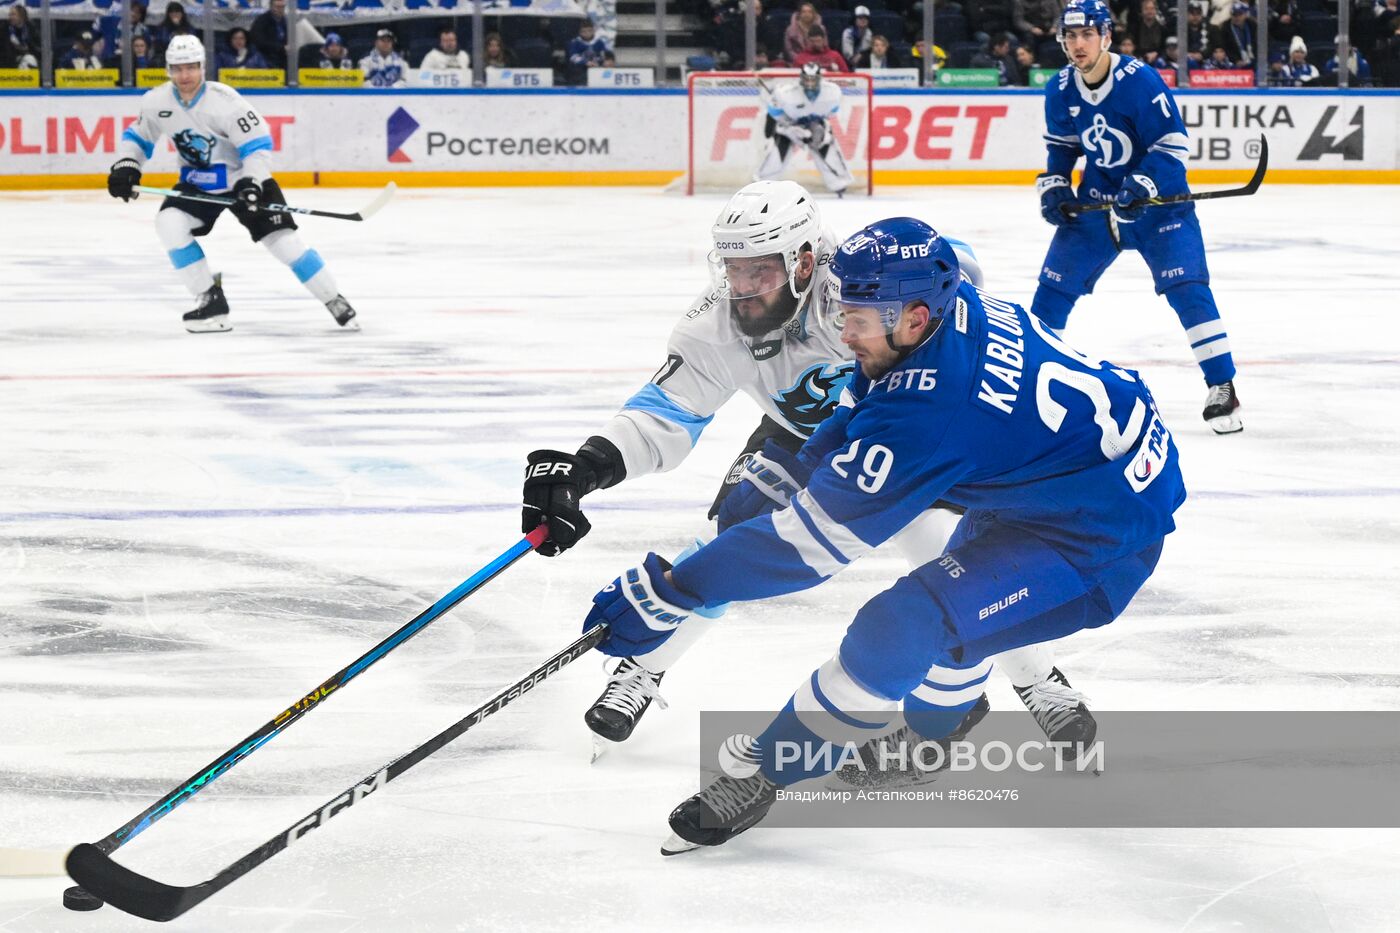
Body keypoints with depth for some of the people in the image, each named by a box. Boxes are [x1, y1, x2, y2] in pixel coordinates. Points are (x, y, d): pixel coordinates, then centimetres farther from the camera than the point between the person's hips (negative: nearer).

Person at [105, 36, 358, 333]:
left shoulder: (224, 101, -25)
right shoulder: (157, 102, -10)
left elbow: (258, 143, -23)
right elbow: (137, 137, 6)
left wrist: (251, 182, -34)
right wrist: (125, 166, -11)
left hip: (243, 178, -4)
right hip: (197, 183, 4)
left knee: (282, 239, -12)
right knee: (169, 223, -20)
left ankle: (334, 302, 3)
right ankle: (211, 300, -11)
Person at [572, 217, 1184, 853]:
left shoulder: (928, 409, -31)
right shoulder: (957, 306, -6)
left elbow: (815, 536, -27)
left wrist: (669, 592, -23)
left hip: (1107, 537, -10)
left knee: (904, 626, -20)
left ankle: (763, 775, -7)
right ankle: (933, 730, 57)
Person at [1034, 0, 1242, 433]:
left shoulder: (1140, 81, -22)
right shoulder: (1060, 91, -4)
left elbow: (1171, 145, -20)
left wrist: (1142, 185, -31)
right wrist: (1053, 186, -2)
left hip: (1158, 200, -5)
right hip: (1096, 201, 5)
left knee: (1186, 287, -17)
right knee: (1054, 285, 5)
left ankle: (1221, 388, -12)